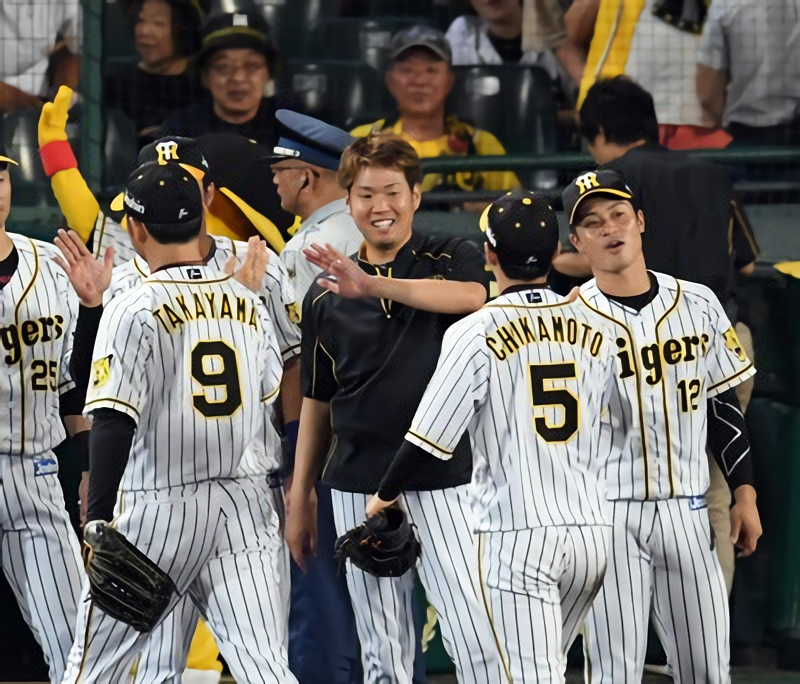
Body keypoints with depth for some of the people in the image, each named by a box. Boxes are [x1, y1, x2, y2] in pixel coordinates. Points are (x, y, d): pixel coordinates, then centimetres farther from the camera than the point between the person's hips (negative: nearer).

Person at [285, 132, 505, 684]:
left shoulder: (451, 260, 2)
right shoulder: (327, 295, 11)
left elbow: (471, 296, -23)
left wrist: (374, 285, -33)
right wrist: (300, 498, 17)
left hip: (445, 478, -3)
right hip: (359, 488, 3)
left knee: (478, 640, -12)